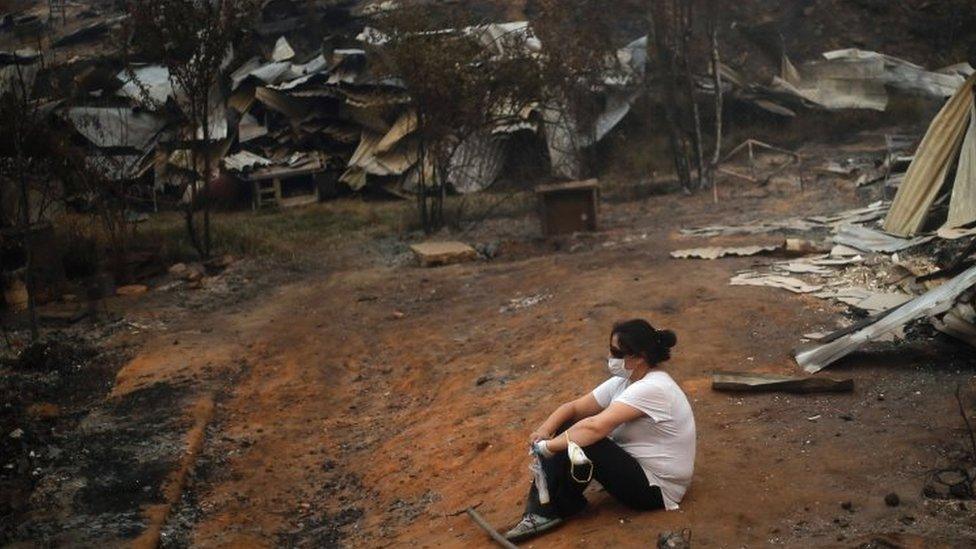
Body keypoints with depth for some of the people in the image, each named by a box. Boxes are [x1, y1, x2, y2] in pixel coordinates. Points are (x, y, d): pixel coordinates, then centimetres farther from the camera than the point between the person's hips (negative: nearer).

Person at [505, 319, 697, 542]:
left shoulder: (652, 388, -26)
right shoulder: (625, 380, 2)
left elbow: (595, 427, -36)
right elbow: (573, 407, 1)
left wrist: (548, 446, -29)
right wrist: (544, 431, -18)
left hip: (655, 488, -9)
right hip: (635, 466, 10)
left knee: (581, 441, -26)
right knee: (569, 428, -3)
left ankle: (562, 508, -1)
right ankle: (542, 512, -8)